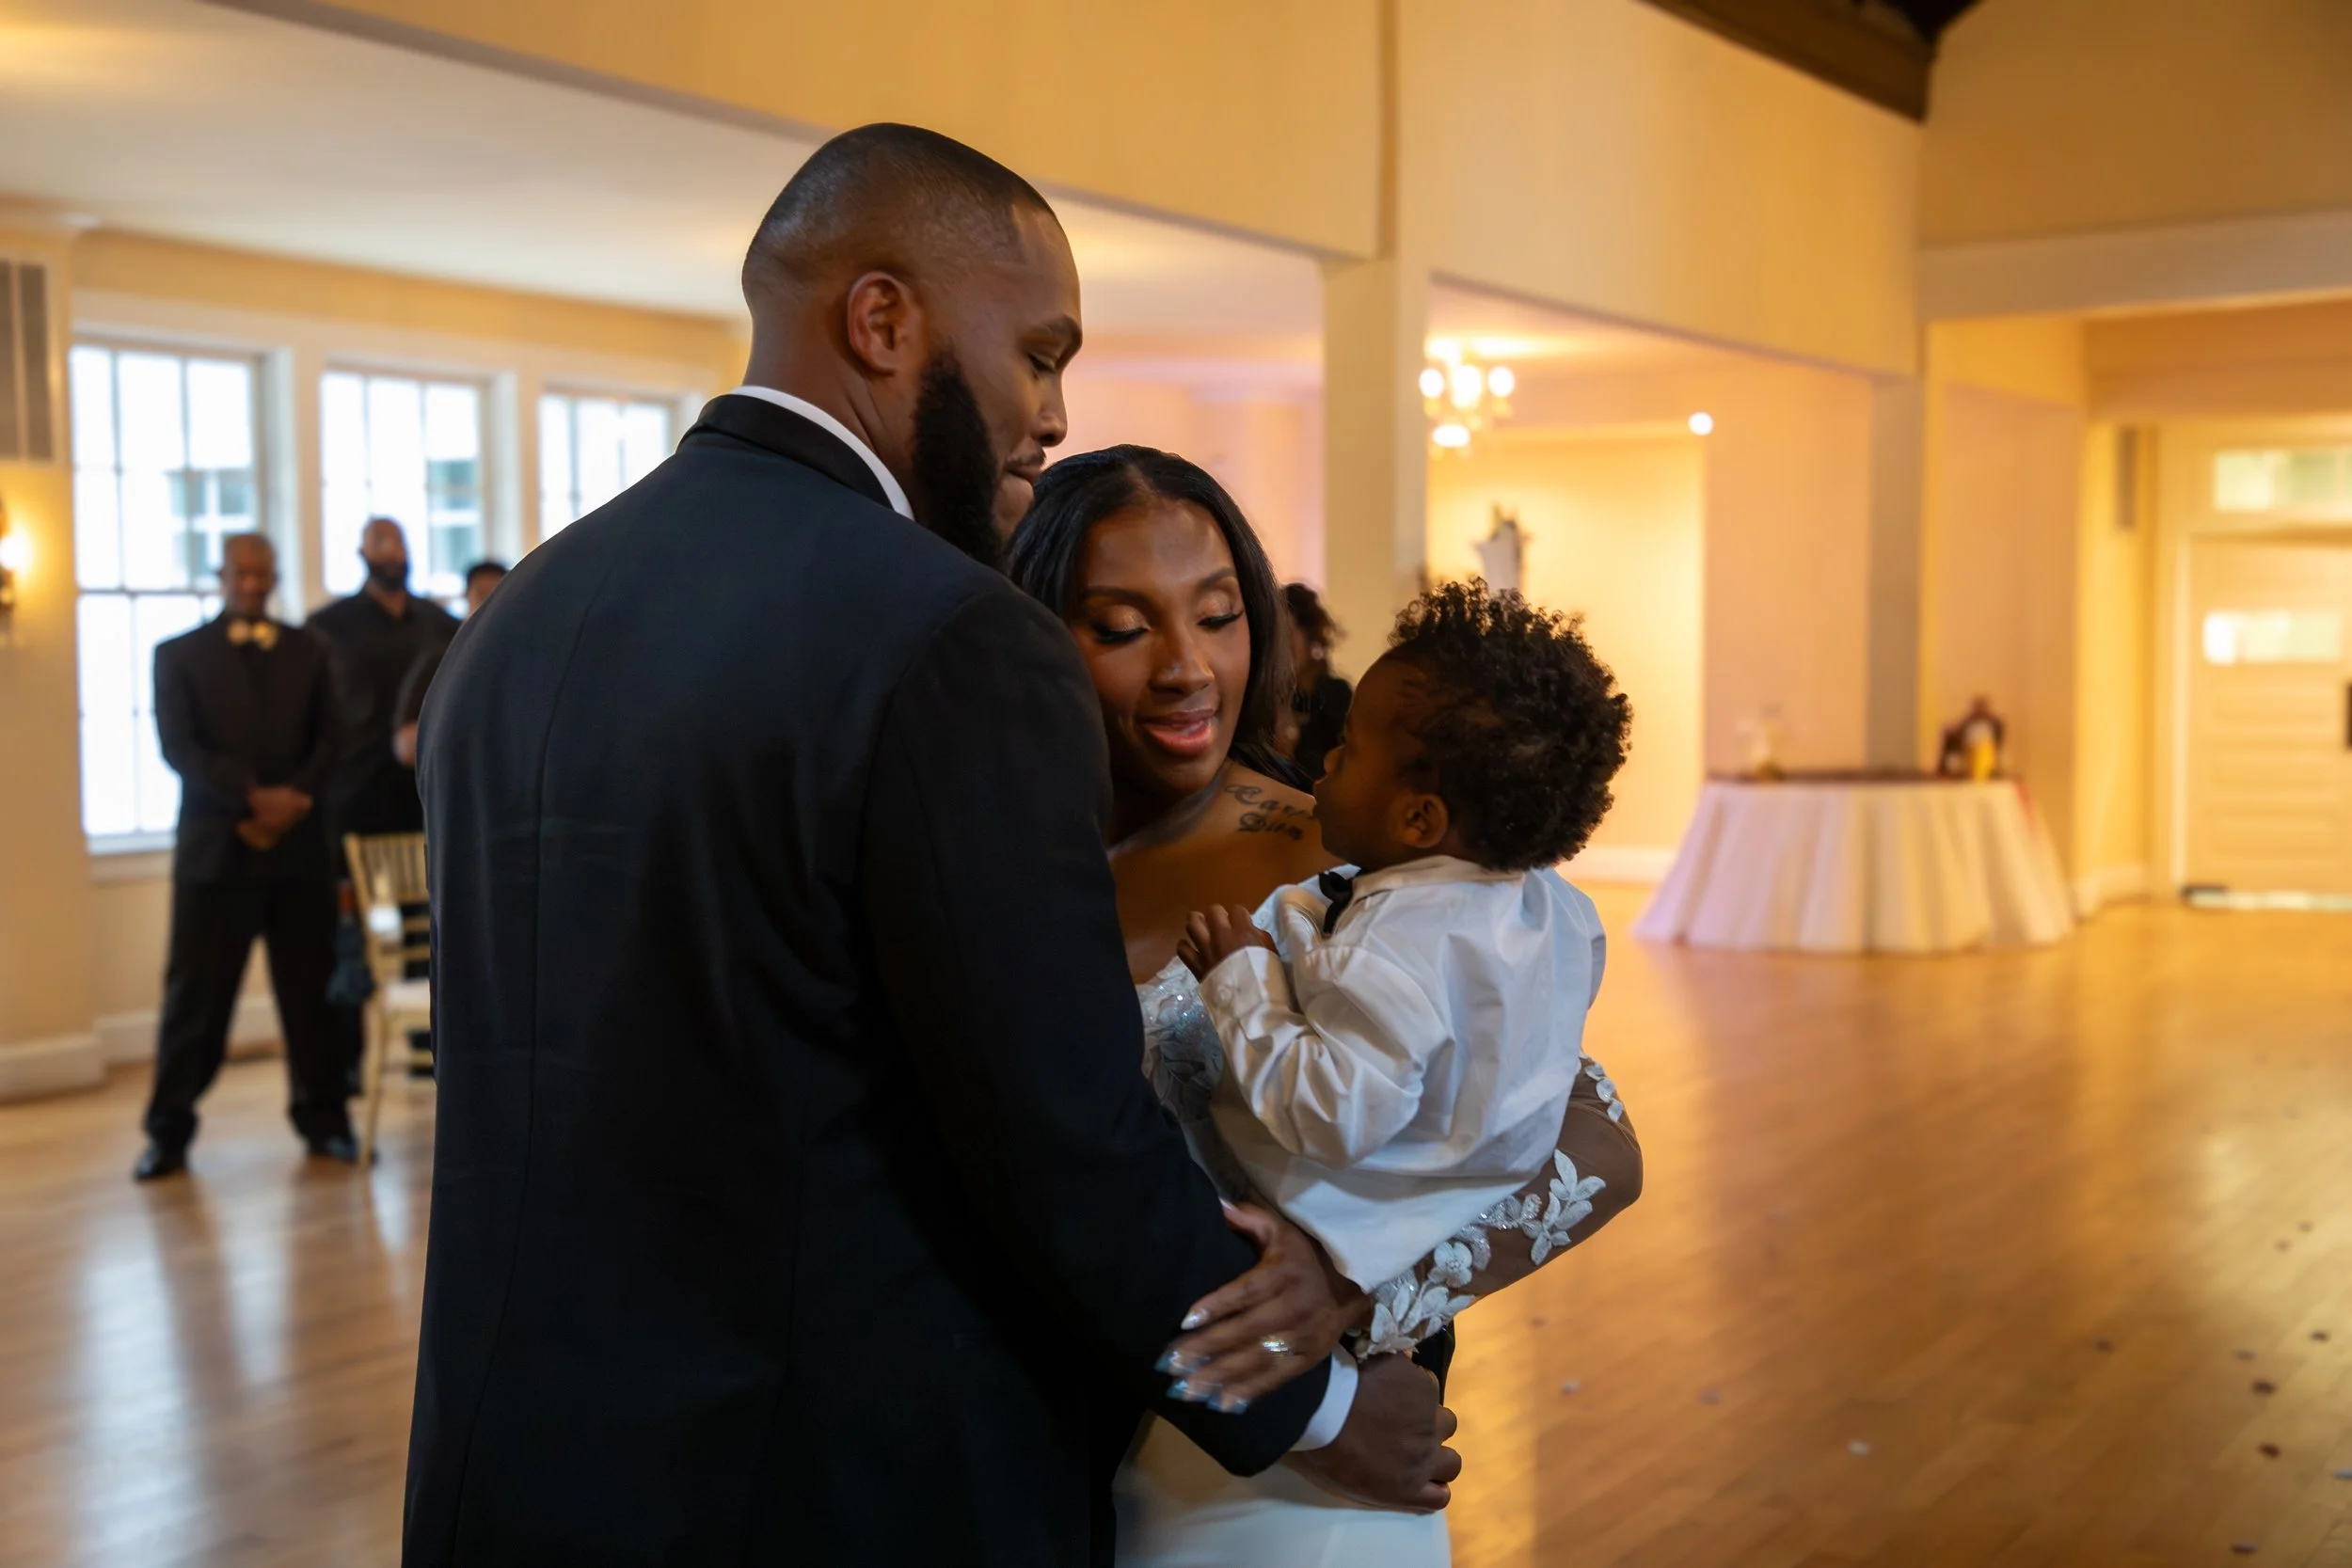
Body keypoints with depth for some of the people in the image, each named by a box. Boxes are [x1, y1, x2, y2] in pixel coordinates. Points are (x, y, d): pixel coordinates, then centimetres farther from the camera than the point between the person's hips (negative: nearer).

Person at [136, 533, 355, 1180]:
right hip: (215, 848, -2)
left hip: (298, 844, 2)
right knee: (196, 994, 0)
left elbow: (327, 740, 8)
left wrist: (294, 799, -10)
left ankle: (323, 1120, 11)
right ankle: (169, 1131, 10)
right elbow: (179, 747, -5)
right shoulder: (179, 655, 7)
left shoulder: (308, 653, 15)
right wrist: (253, 798, -17)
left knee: (310, 988, 2)